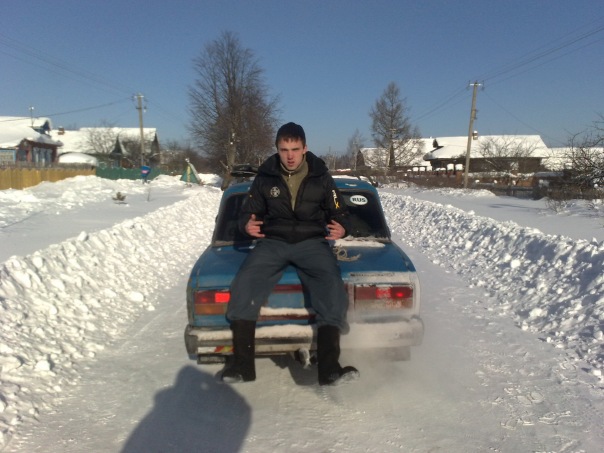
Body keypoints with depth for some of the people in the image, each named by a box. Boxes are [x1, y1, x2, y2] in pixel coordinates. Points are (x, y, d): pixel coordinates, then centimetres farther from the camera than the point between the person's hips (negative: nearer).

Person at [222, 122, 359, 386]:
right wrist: (247, 224, -10)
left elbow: (340, 213, 13)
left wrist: (341, 229, -11)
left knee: (332, 288, -28)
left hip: (312, 242, 0)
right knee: (244, 285, -25)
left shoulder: (321, 177, 6)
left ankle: (329, 367, -24)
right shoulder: (265, 177, 7)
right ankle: (242, 363, -16)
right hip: (273, 242, 1)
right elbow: (248, 210, 14)